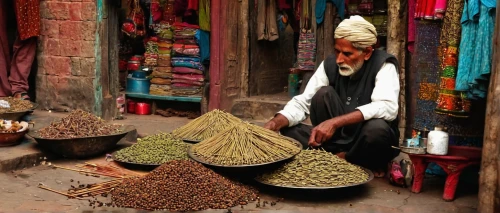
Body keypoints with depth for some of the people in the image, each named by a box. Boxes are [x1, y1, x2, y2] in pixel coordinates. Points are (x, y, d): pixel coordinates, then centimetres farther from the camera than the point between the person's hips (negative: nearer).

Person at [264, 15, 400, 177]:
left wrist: (335, 122, -41)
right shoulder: (330, 65, -5)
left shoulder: (384, 66, -16)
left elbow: (387, 107, -33)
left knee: (377, 128, -38)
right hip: (337, 140, 3)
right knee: (324, 93, -19)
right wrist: (275, 123, -28)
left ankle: (342, 160, -12)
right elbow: (302, 103, -7)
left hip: (370, 144, -3)